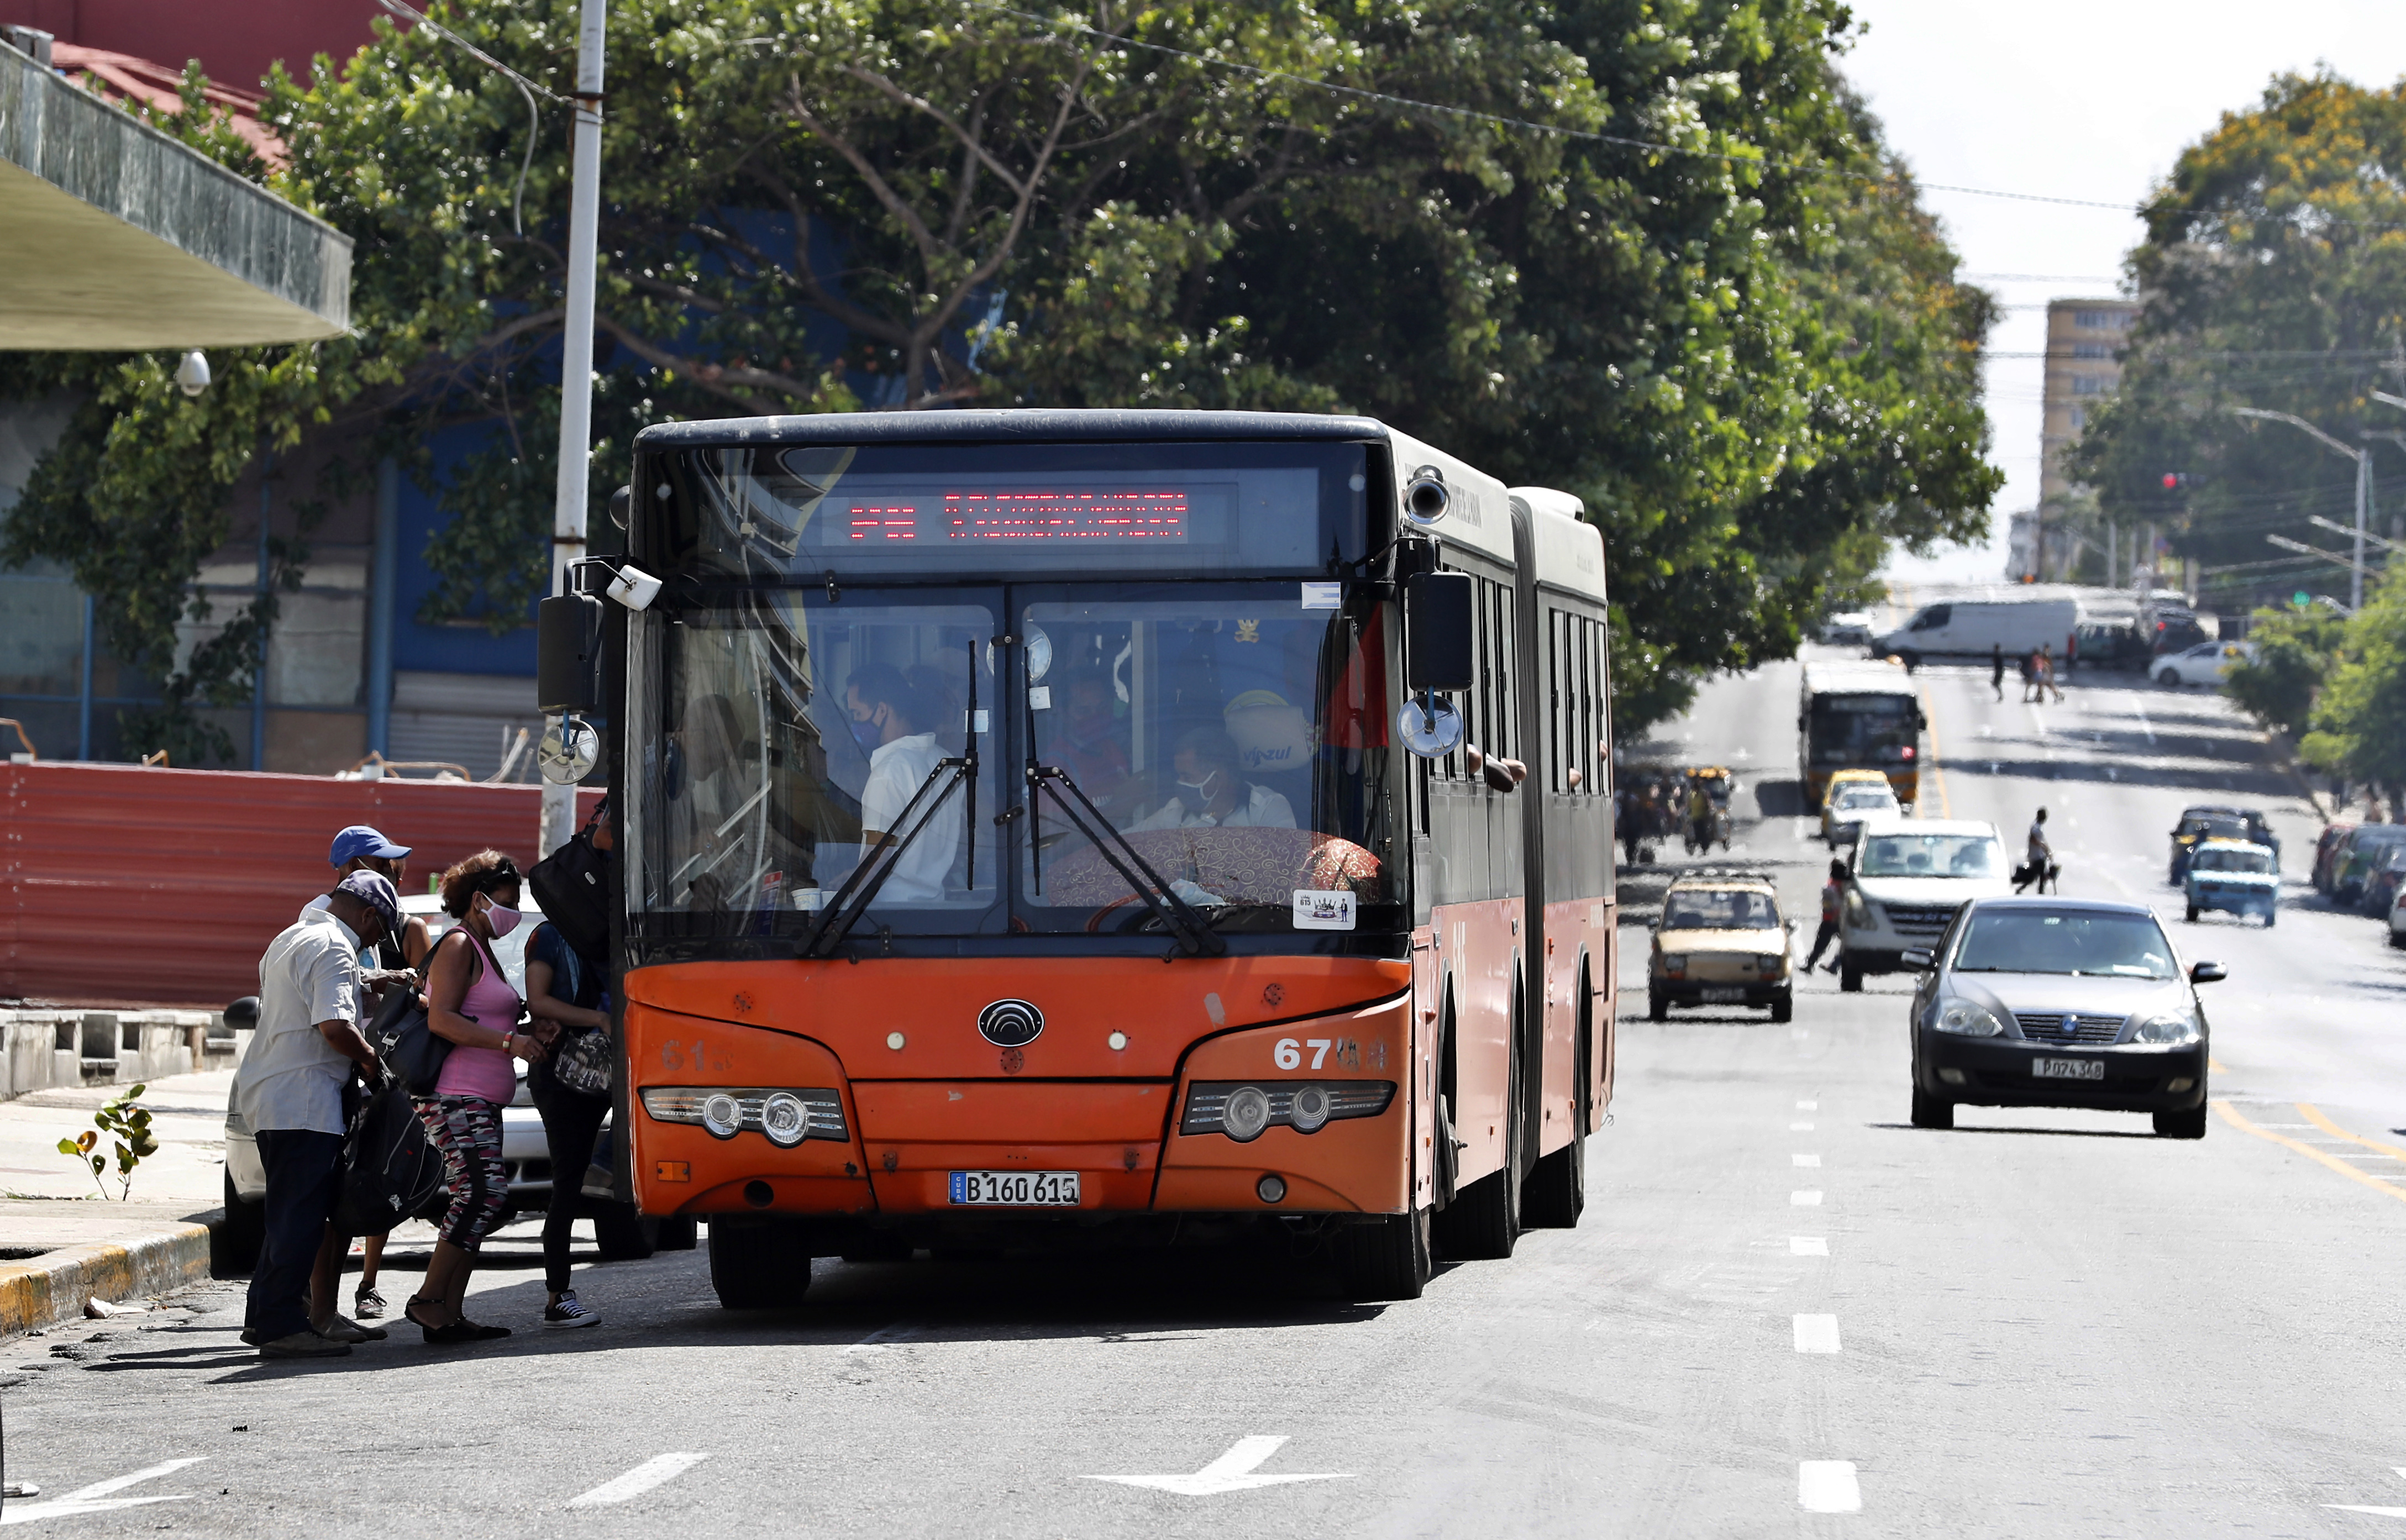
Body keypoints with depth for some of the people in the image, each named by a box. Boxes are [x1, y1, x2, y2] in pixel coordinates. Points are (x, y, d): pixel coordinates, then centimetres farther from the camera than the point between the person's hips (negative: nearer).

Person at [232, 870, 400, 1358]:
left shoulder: (290, 939, 19)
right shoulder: (334, 950, -13)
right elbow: (335, 1026, -24)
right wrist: (372, 1060, -7)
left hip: (268, 1095, 10)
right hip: (302, 1101, -10)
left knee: (291, 1212, 15)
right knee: (300, 1214, -8)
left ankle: (266, 1316, 17)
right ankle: (281, 1326, -9)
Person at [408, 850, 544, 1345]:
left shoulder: (484, 951, 24)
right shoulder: (458, 946, -7)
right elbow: (441, 1019, -18)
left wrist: (530, 1039, 14)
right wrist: (509, 1041, -21)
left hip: (479, 1101, 10)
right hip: (455, 1096, -10)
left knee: (475, 1200, 5)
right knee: (484, 1190, -19)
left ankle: (449, 1315, 2)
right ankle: (428, 1300, -18)